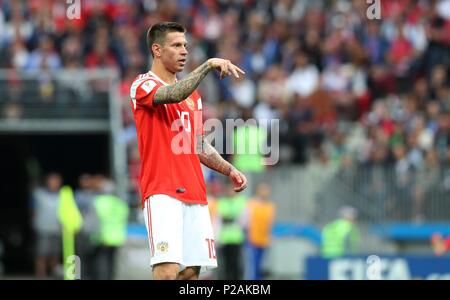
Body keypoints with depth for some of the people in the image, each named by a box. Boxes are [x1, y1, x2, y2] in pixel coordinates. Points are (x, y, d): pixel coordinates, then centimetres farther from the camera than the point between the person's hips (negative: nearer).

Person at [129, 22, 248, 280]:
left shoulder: (192, 93, 21)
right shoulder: (144, 85, -3)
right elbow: (173, 95, -26)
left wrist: (229, 170, 14)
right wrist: (208, 65, -30)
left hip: (195, 194, 8)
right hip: (162, 193, -7)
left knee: (191, 271, 3)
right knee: (168, 270, -19)